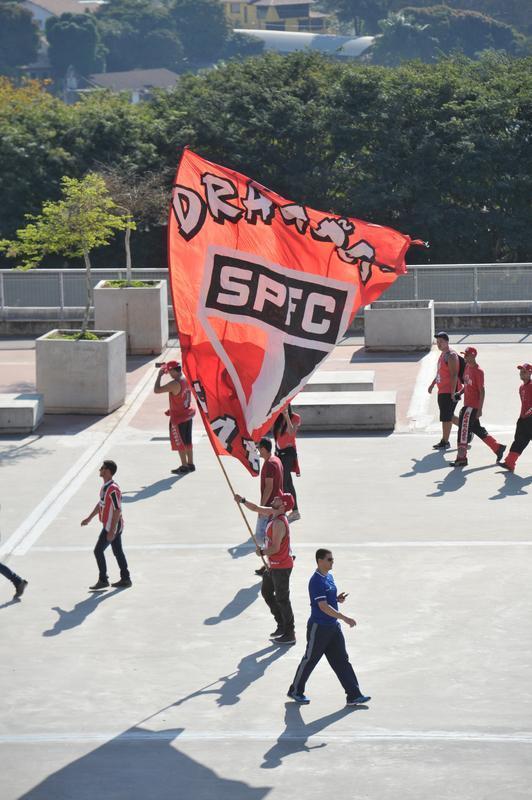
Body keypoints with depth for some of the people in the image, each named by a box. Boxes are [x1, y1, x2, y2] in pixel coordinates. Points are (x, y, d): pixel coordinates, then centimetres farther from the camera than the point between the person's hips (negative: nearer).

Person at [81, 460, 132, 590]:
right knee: (118, 552, 13)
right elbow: (101, 503, 22)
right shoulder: (106, 486, 9)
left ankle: (103, 580, 3)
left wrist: (112, 531, -25)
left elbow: (117, 511, -24)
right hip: (111, 526, 10)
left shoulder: (113, 489, -23)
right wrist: (89, 518, 27)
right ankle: (125, 579, 18)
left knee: (98, 551, -4)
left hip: (112, 526, -10)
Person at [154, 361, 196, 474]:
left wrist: (159, 375, -13)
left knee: (179, 442, 3)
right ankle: (190, 464, 24)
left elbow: (156, 390, -24)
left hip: (178, 417, -8)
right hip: (188, 414, 8)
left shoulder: (174, 384, -25)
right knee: (187, 441, 17)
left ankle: (184, 466, 7)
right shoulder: (187, 380, 1)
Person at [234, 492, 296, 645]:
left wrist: (262, 552, -9)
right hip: (274, 565, 10)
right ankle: (282, 625, 29)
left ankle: (289, 635, 5)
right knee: (266, 592, 21)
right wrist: (243, 501, 4)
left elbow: (275, 548, -26)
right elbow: (256, 508, 18)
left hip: (281, 566, -10)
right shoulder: (271, 513, 2)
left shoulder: (279, 523, -26)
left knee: (282, 599, -3)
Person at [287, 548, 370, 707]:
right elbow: (323, 606, -25)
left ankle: (353, 695, 6)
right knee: (310, 659, 6)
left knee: (342, 660, 6)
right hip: (318, 627, -8)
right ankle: (295, 691, 23)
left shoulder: (329, 577, 9)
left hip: (333, 626, 8)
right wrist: (345, 618, -27)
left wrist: (337, 599, 0)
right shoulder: (316, 581, -20)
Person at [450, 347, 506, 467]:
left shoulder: (478, 371, -16)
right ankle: (498, 448, 27)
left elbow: (482, 391, -16)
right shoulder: (467, 367, 9)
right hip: (467, 404, 9)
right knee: (477, 429, 17)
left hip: (472, 406, -9)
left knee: (464, 429, -8)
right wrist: (460, 392, 7)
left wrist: (479, 409, -19)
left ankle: (461, 458, -3)